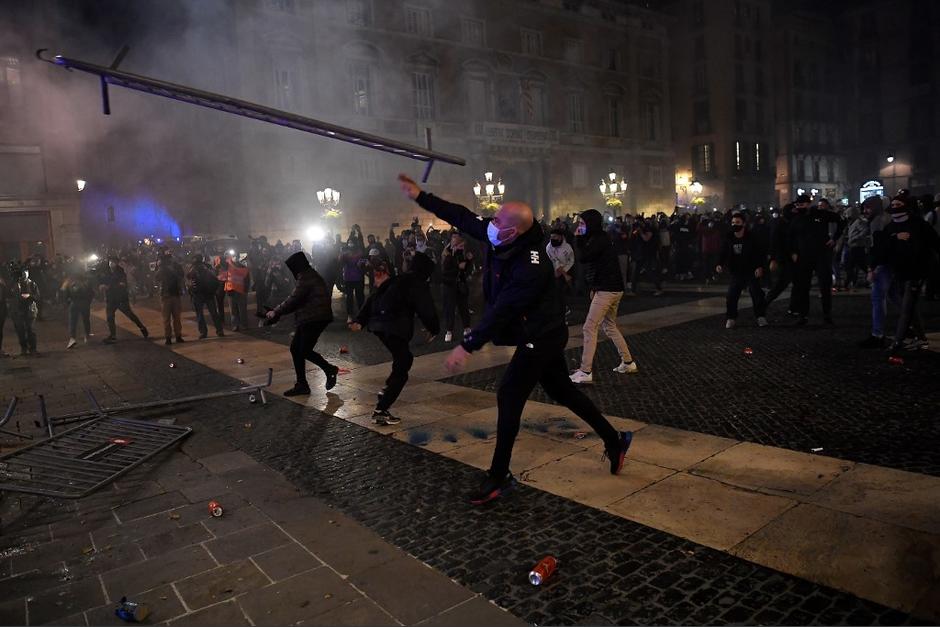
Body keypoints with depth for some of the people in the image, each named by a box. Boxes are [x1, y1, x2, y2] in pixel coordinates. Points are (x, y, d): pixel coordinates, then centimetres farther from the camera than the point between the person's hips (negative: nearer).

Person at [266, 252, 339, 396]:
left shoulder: (306, 278, -15)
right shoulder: (309, 275, 17)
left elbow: (293, 300, -18)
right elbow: (296, 299, 18)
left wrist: (276, 312, -7)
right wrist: (277, 311, 11)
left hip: (314, 319, -10)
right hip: (307, 319, 10)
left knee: (305, 351, -6)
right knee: (295, 348, 9)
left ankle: (329, 369, 12)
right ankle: (302, 385, 15)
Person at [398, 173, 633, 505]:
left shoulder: (531, 268, -31)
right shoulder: (498, 238, -7)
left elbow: (502, 311, -32)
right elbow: (462, 217, -1)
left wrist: (468, 346, -30)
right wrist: (420, 197, 0)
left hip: (541, 338, -9)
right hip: (541, 334, 9)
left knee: (509, 396, -9)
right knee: (563, 391, 18)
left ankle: (499, 477, 3)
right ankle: (614, 441, 32)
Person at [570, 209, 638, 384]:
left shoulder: (599, 240, -15)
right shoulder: (601, 238, 15)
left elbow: (583, 257, -24)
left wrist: (578, 239, -9)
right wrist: (594, 288, 15)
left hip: (607, 290, -10)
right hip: (613, 289, 10)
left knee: (589, 328, -9)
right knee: (610, 327, 20)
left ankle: (585, 372, -8)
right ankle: (628, 362, 26)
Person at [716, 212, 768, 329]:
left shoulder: (752, 238, -10)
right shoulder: (729, 240, 0)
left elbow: (762, 252, -8)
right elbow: (723, 254, 7)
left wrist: (760, 267, -17)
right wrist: (720, 264, -10)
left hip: (751, 272, -3)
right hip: (736, 273, 3)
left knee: (757, 294, -2)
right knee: (731, 295, -6)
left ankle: (760, 316, 14)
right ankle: (731, 318, 6)